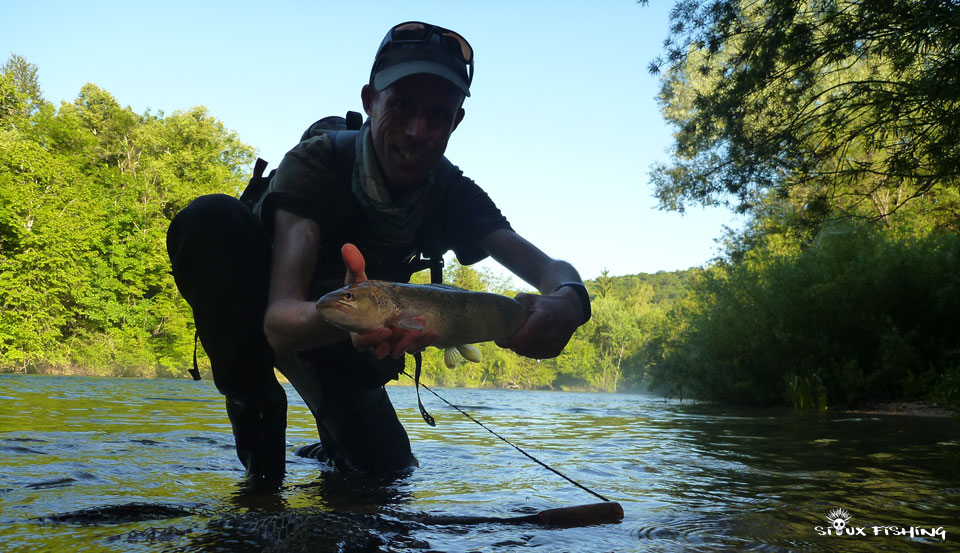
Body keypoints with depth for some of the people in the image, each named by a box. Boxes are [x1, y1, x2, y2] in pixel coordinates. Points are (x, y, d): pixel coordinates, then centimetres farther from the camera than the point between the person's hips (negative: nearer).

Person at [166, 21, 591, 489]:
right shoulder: (317, 162, -33)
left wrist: (567, 300, -55)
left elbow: (550, 267, -29)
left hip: (348, 343, 3)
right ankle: (251, 398, -14)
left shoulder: (451, 193, -20)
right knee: (210, 220, -33)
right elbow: (280, 320, -44)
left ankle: (335, 426, 30)